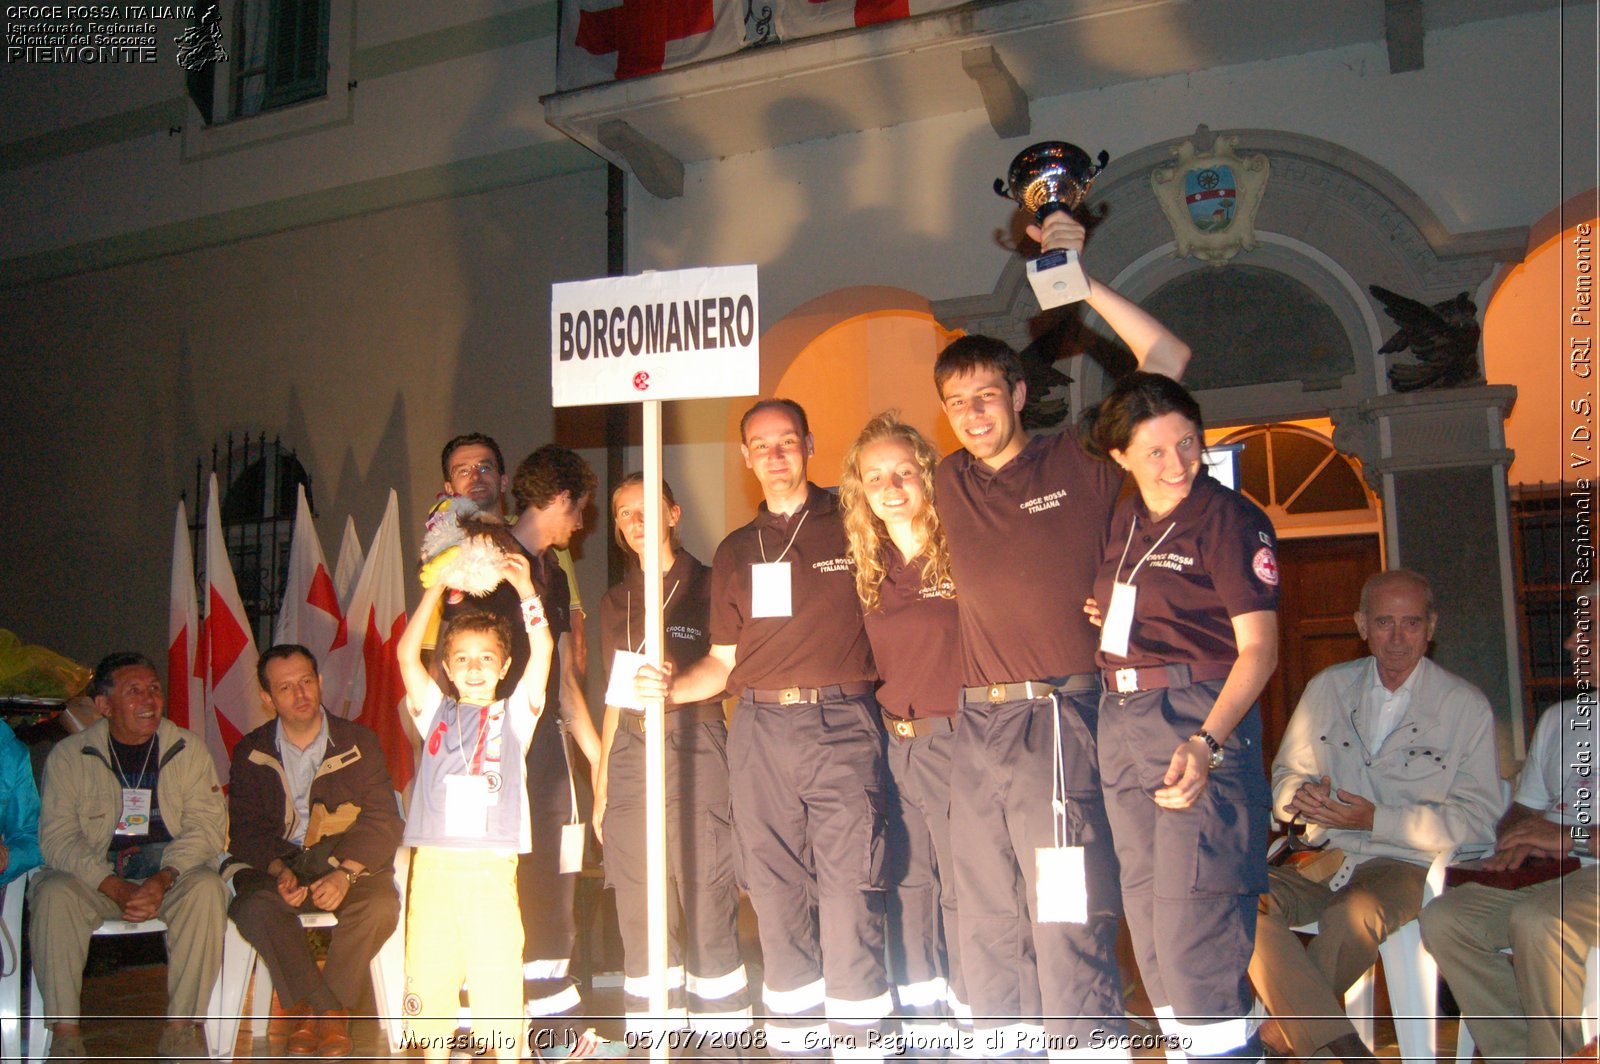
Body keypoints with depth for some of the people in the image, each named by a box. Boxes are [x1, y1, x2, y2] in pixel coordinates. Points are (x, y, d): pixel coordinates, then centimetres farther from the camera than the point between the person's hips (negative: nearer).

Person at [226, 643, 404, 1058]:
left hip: (349, 863, -1)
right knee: (254, 907, -32)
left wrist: (344, 873, -21)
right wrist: (280, 871, -19)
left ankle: (305, 1008, -13)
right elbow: (246, 829, 2)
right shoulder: (251, 752, 7)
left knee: (381, 906, -31)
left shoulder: (359, 742, 2)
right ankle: (332, 1012, -20)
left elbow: (383, 820, -4)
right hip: (278, 864, 1)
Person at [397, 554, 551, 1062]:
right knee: (428, 969, 5)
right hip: (433, 863, 2)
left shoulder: (513, 715, 9)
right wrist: (437, 588, -1)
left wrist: (524, 589, -10)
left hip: (491, 866, -2)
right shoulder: (435, 712, 13)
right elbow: (406, 653, 3)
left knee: (498, 972, -2)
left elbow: (541, 649, -3)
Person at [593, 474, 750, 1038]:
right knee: (638, 903, 3)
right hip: (630, 750, 5)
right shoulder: (615, 601, 17)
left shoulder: (706, 586, 3)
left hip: (693, 743, -4)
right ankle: (651, 1034, 12)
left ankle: (724, 1031, 1)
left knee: (705, 893, -8)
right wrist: (600, 784, 18)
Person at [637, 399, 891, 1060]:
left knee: (849, 885, -10)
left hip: (841, 725, -4)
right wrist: (671, 686, 2)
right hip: (760, 731, 4)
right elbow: (723, 661, 17)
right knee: (775, 889, 6)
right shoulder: (736, 551, 20)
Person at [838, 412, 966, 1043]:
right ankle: (925, 1022, 23)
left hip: (954, 743, -5)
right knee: (906, 888, 10)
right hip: (891, 747, 5)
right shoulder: (868, 568, 10)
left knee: (965, 891, -2)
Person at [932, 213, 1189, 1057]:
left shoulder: (1078, 462, 0)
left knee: (1067, 931, -6)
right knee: (988, 933, 12)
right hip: (976, 726, 5)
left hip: (1057, 719, -5)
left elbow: (1167, 356, -3)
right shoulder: (950, 484, 12)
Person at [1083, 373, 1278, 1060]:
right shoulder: (1123, 521, 13)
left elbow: (1257, 648, -14)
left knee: (1193, 923, -11)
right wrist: (1106, 618, 7)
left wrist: (1207, 743, -27)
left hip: (1199, 719, -7)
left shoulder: (1230, 519, -8)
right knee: (1147, 920, 12)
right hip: (1119, 718, 8)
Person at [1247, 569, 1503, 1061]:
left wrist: (1376, 819, -14)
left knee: (1355, 914, -37)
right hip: (1326, 858, 4)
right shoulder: (1327, 688, 12)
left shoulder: (1466, 706, 2)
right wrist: (1301, 796, -10)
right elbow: (1284, 778, 16)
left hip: (1407, 866, -3)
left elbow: (1478, 819, -2)